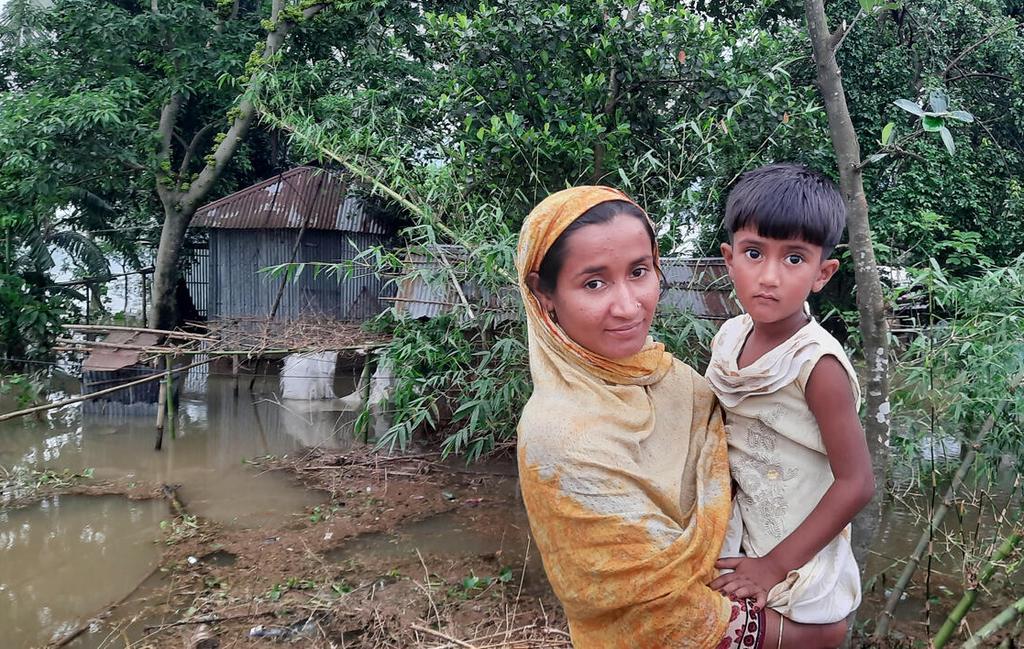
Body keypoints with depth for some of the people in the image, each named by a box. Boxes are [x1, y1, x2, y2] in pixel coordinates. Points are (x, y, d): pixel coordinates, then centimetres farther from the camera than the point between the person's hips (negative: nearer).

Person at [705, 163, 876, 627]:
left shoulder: (817, 364, -24)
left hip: (797, 554, -5)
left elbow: (856, 483, -21)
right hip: (735, 543, 5)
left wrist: (775, 565, -19)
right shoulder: (730, 337, -7)